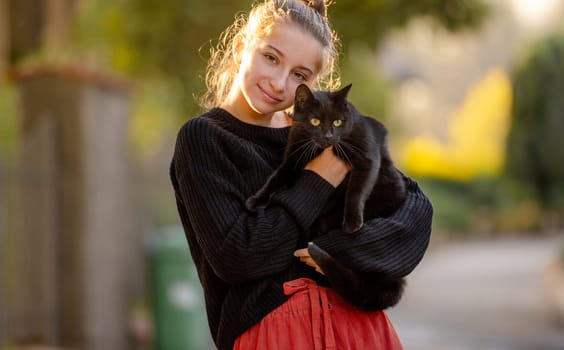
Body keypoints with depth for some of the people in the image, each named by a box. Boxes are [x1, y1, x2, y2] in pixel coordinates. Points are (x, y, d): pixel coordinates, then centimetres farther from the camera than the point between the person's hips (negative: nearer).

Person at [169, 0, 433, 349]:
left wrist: (345, 247, -16)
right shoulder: (202, 138, -5)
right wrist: (318, 182, -12)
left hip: (357, 318, 4)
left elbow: (416, 205, 1)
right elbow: (233, 256, -16)